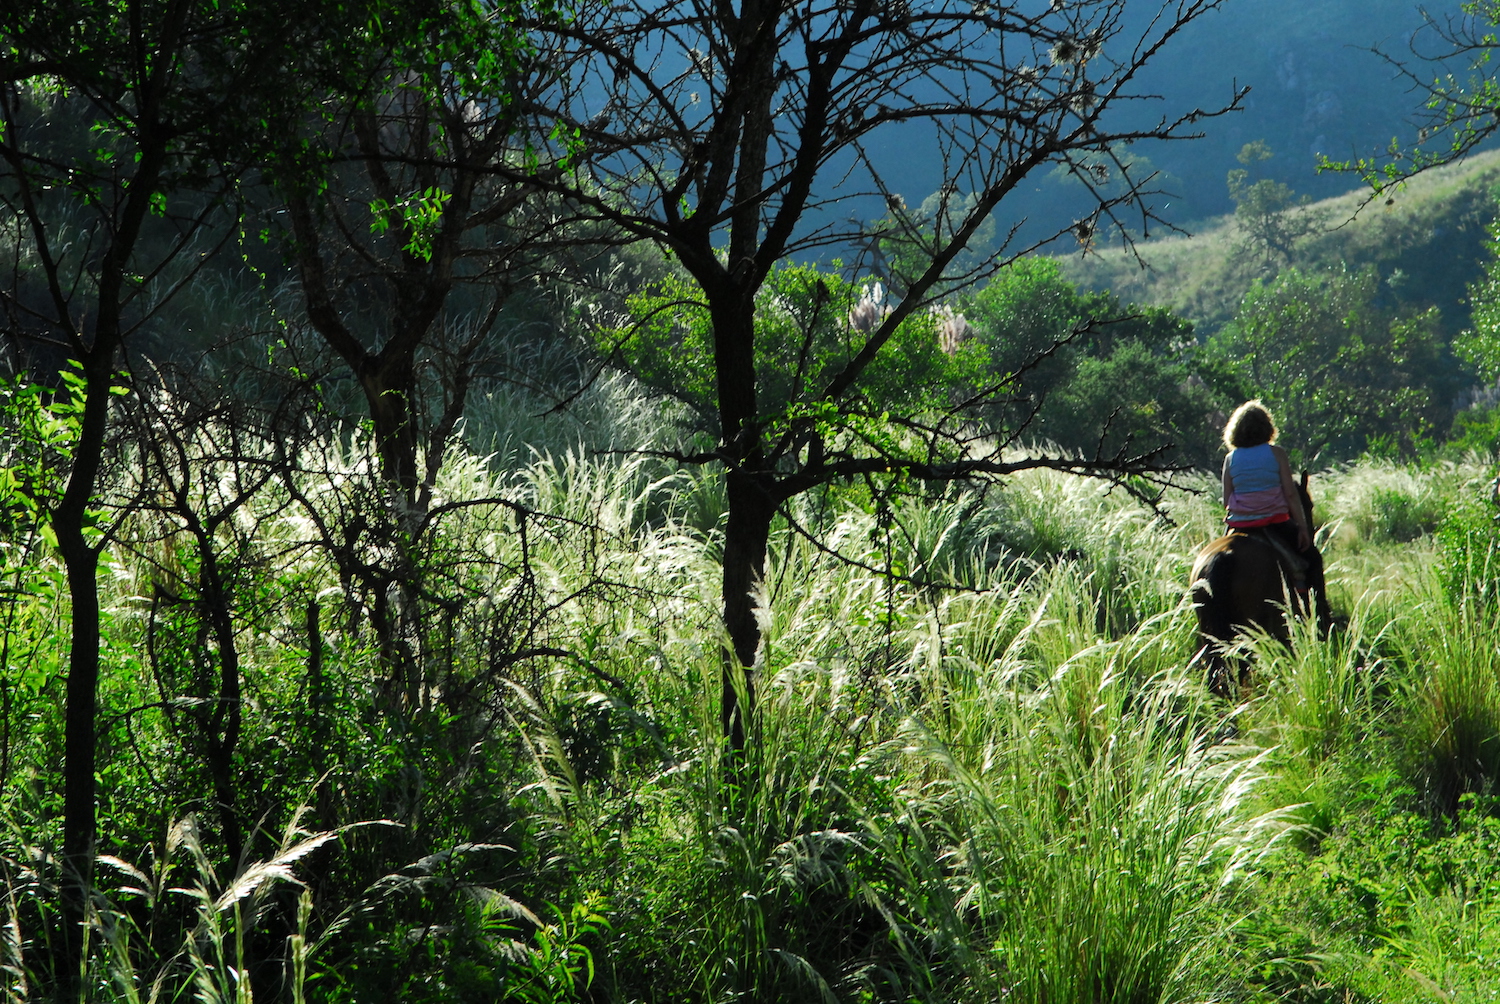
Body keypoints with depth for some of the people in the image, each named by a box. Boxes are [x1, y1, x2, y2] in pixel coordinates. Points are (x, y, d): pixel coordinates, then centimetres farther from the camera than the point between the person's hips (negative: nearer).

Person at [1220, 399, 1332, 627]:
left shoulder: (1230, 459, 3)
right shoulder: (1276, 454, -5)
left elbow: (1226, 501, 3)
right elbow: (1290, 494, -7)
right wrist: (1303, 527, -3)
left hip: (1239, 525, 2)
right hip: (1275, 522, -2)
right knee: (1312, 558, 15)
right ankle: (1323, 620, 11)